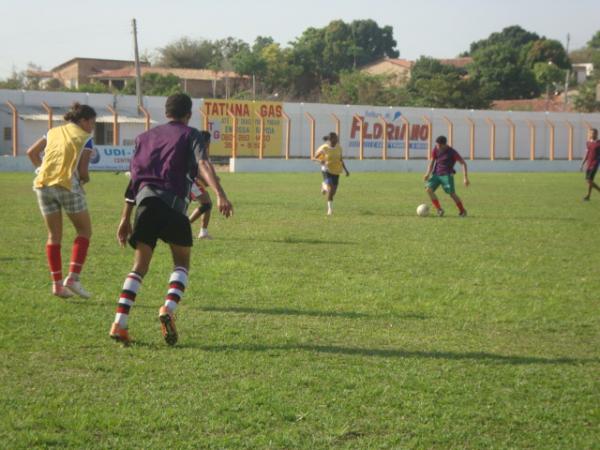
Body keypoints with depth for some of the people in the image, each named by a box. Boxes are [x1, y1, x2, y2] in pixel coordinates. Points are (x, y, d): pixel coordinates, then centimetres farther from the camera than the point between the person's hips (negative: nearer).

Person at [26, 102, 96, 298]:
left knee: (54, 236, 12)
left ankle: (57, 283, 8)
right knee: (84, 231, 9)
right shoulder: (85, 138, 1)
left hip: (44, 185, 5)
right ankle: (73, 277, -5)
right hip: (68, 185, -5)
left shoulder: (53, 132, 17)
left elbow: (32, 152, 14)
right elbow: (83, 170, -6)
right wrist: (85, 179, 14)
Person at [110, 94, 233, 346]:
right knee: (182, 262, 13)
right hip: (173, 202, -3)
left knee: (140, 266, 9)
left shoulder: (145, 137, 26)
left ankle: (120, 324, -4)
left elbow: (134, 179, 23)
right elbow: (203, 164, -7)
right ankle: (169, 308, -12)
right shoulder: (191, 135, 13)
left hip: (145, 200, 3)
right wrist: (220, 195, -21)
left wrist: (125, 218, 25)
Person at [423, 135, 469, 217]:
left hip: (447, 175, -4)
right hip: (436, 174, 4)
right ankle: (439, 209, -8)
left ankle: (462, 211, 7)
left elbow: (463, 163, -8)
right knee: (429, 189, -16)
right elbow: (432, 161, 10)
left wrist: (465, 177, -15)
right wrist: (428, 173, -5)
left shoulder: (452, 152, -10)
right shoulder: (436, 149, 2)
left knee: (452, 193, -14)